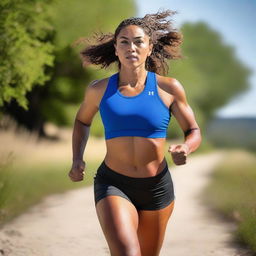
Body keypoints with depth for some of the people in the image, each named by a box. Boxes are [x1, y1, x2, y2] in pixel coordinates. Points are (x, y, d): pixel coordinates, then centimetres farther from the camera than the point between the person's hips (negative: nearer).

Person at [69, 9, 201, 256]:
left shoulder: (169, 88, -5)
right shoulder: (99, 89, -2)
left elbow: (194, 133, 4)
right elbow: (82, 120, 19)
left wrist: (185, 148, -20)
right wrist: (77, 160, 4)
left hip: (157, 188, 2)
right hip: (113, 186, -1)